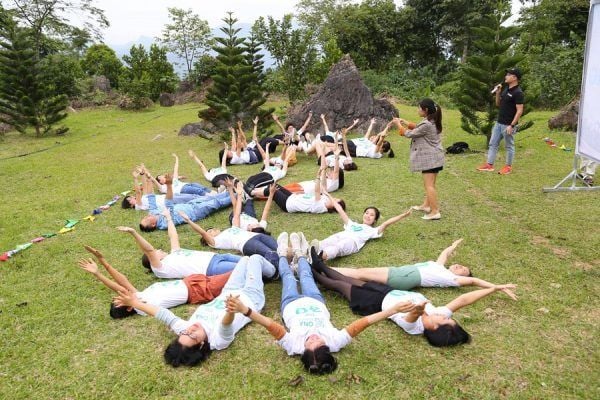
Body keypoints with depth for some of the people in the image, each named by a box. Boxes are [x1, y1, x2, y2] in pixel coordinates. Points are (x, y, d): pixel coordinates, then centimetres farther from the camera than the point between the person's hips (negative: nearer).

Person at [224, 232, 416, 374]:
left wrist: (244, 310, -67)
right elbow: (362, 323, -46)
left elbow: (270, 324, -57)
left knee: (288, 276, 21)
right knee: (305, 275, 24)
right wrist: (393, 310, -52)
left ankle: (283, 254, 54)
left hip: (292, 304, -1)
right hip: (315, 302, 2)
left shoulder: (294, 345, -45)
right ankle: (299, 254, 58)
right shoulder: (335, 341, -42)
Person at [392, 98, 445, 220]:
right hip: (434, 157, 10)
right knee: (429, 183, 19)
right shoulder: (433, 121, 9)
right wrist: (405, 122, 14)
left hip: (429, 158, -10)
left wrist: (398, 124, 1)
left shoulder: (426, 124, -22)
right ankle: (426, 205, 31)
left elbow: (409, 134, -12)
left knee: (429, 185, -8)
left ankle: (435, 212, -7)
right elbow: (417, 128, 19)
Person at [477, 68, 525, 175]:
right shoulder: (506, 89, 9)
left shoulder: (518, 92, -17)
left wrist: (512, 125, -23)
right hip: (498, 123, 9)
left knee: (509, 146, 5)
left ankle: (508, 166, 16)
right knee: (493, 144, 9)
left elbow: (519, 111, -19)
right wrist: (498, 93, 1)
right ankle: (489, 164, 15)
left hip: (508, 125, -9)